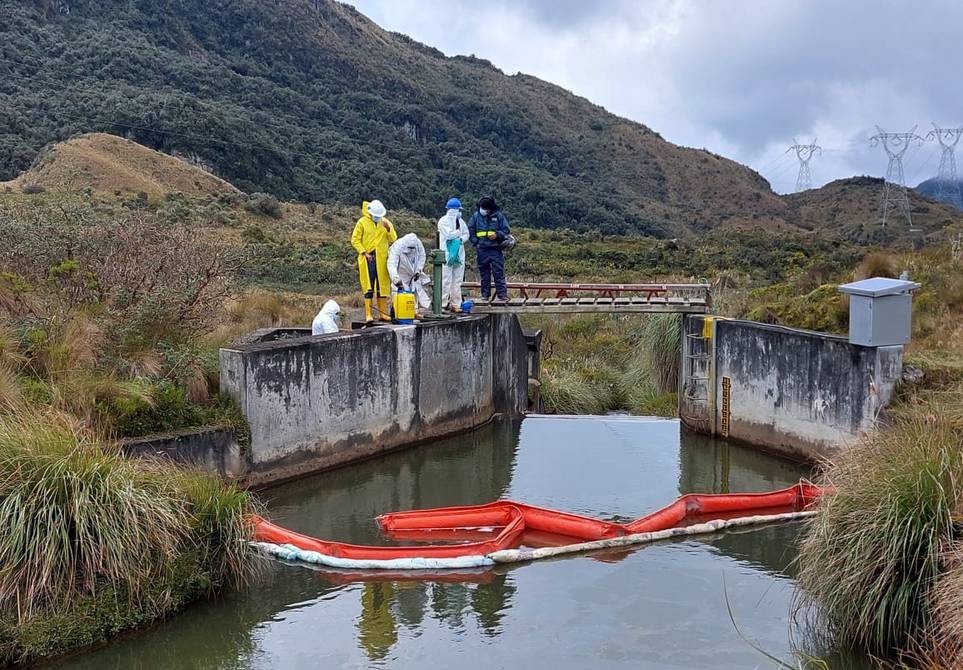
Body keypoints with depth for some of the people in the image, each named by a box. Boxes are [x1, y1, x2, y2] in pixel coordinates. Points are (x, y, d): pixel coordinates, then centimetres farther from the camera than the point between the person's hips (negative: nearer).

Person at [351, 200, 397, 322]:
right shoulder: (362, 222, -1)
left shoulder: (385, 222, 9)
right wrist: (364, 252, -10)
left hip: (382, 259, 3)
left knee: (383, 286, 7)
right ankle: (368, 314, -5)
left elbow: (393, 240, 4)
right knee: (368, 287, -6)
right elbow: (355, 240, 0)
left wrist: (388, 229, -12)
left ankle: (383, 313, 14)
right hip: (368, 258, -3)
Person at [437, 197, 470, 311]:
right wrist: (459, 232, 0)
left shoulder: (460, 221, 17)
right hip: (447, 254, -6)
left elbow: (466, 234, 15)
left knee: (457, 280, 7)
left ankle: (456, 304, 10)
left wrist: (461, 239, -6)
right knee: (446, 280, -9)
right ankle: (443, 304, -7)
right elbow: (448, 234, -16)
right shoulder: (444, 221, -4)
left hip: (459, 254, 6)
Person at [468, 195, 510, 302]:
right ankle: (485, 294, 15)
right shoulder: (476, 216, 5)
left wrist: (497, 235, -14)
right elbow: (470, 231, 11)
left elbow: (506, 230, 3)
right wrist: (475, 242, 0)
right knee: (484, 273, 8)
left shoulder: (498, 216, 1)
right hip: (482, 249, 2)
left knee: (498, 272, -5)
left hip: (495, 249, -2)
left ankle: (502, 294, -4)